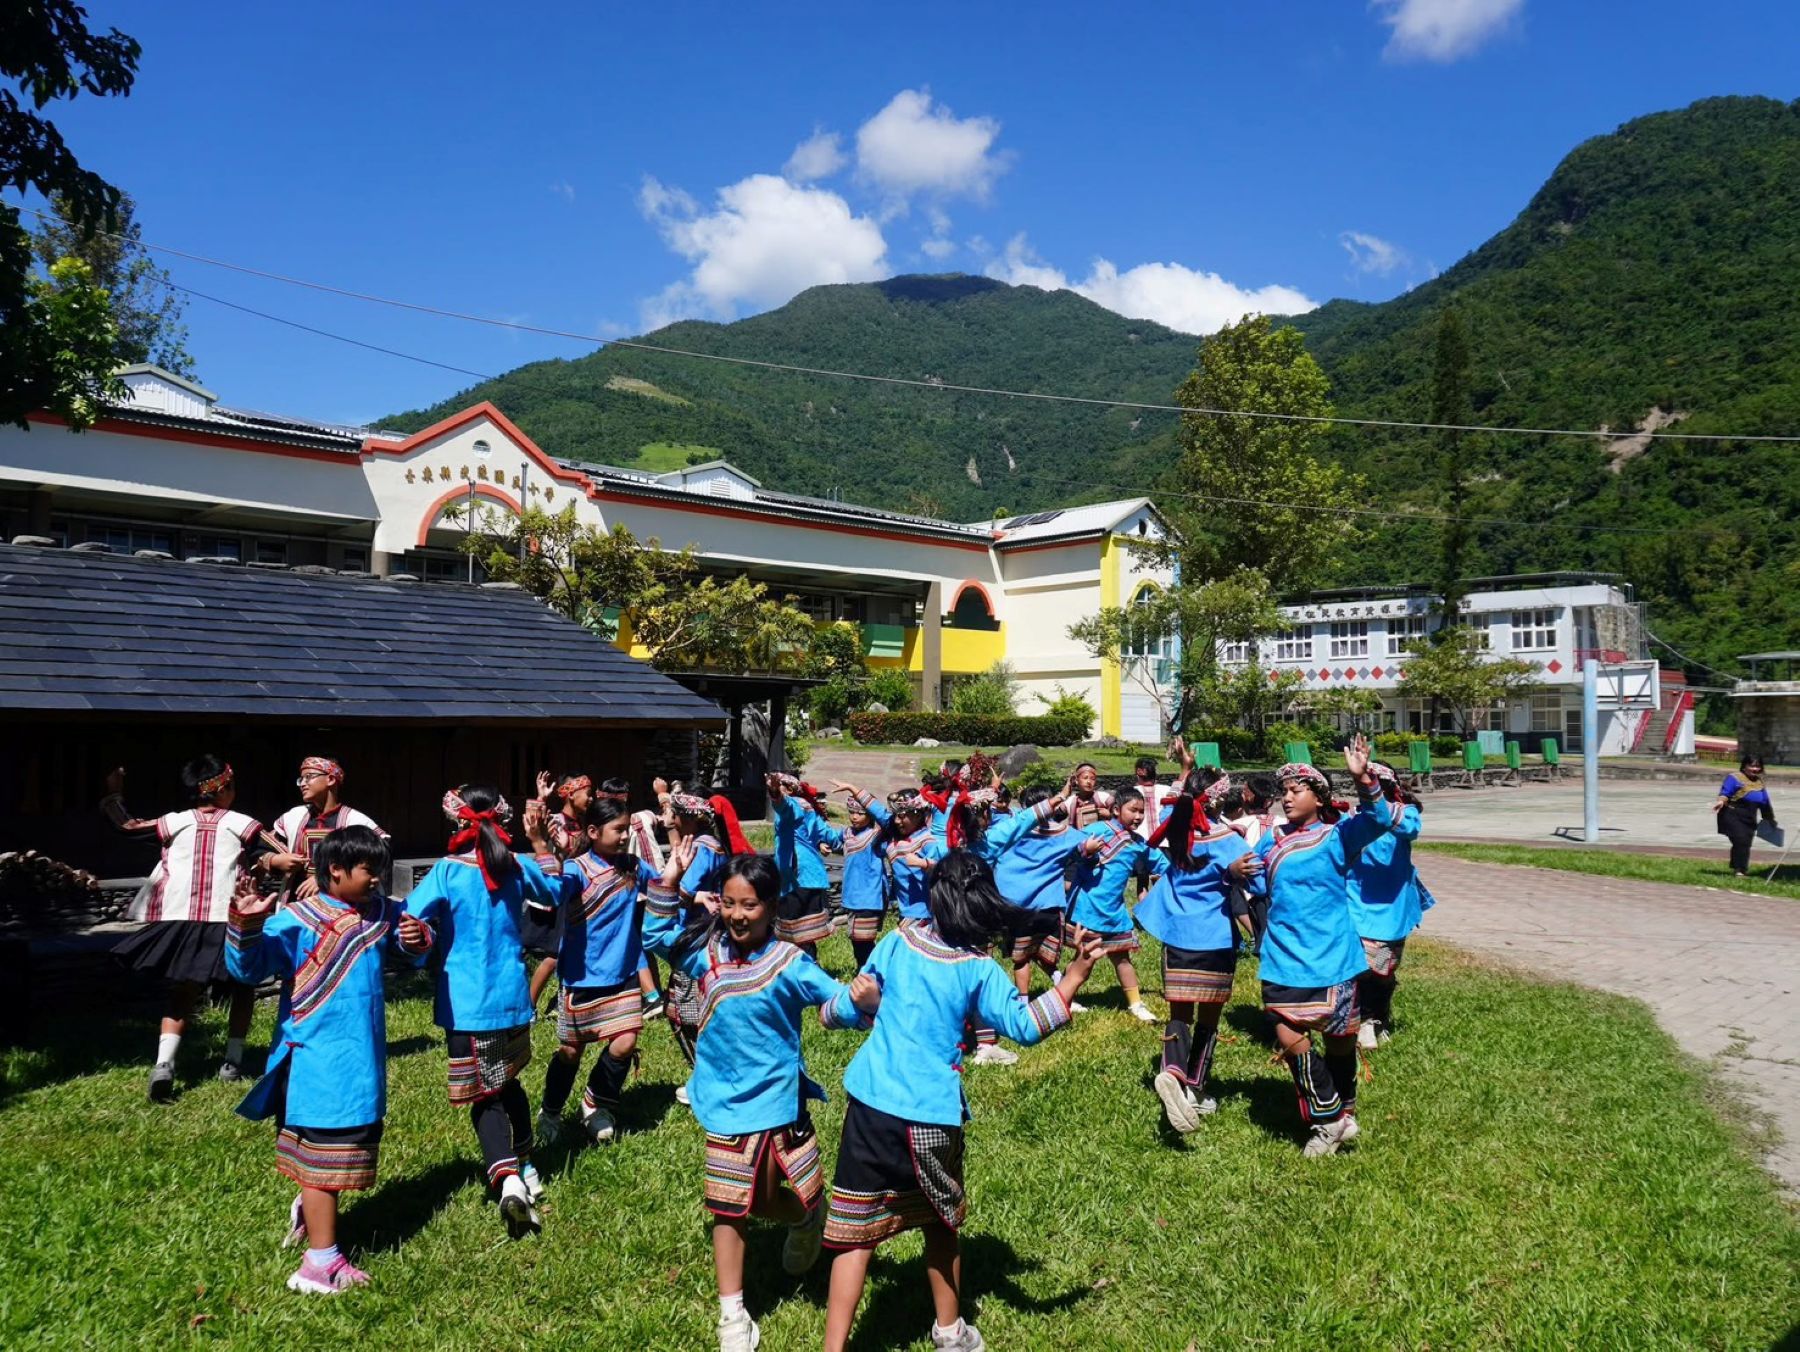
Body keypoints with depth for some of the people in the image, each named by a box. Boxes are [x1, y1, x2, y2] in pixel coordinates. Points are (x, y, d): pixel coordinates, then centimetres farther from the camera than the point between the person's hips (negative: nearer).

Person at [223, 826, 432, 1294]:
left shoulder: (381, 914, 6)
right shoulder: (296, 921, -14)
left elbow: (411, 947, 20)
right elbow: (249, 966, -21)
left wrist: (419, 940, -3)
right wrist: (245, 925, -39)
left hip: (363, 1059, 7)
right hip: (317, 1060, -7)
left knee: (352, 1146, 19)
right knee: (324, 1154, -1)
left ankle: (309, 1210, 44)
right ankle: (320, 1263, 8)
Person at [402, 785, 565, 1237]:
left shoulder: (447, 872, -11)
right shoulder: (516, 867, 2)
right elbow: (554, 892, 22)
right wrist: (540, 839, 21)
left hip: (467, 1004, -4)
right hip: (512, 996, 4)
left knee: (484, 1096, 1)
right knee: (508, 1082, 24)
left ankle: (507, 1177, -19)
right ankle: (525, 1167, 31)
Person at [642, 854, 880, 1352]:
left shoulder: (788, 963, -17)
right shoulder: (709, 951, -4)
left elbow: (833, 1003, -16)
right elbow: (659, 936, 7)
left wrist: (860, 1001, -40)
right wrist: (668, 881, -8)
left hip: (775, 1100, -4)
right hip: (724, 1102, 4)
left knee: (761, 1200, 8)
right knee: (729, 1208, 11)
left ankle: (808, 1219, 45)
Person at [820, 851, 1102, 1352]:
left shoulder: (897, 943, 0)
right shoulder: (979, 968, -6)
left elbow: (850, 1007, 9)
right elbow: (1025, 1025, -14)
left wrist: (835, 1009, 31)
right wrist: (1076, 973, -15)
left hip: (871, 1103, 1)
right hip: (931, 1115, -1)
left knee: (856, 1229, 6)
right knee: (940, 1221, 22)